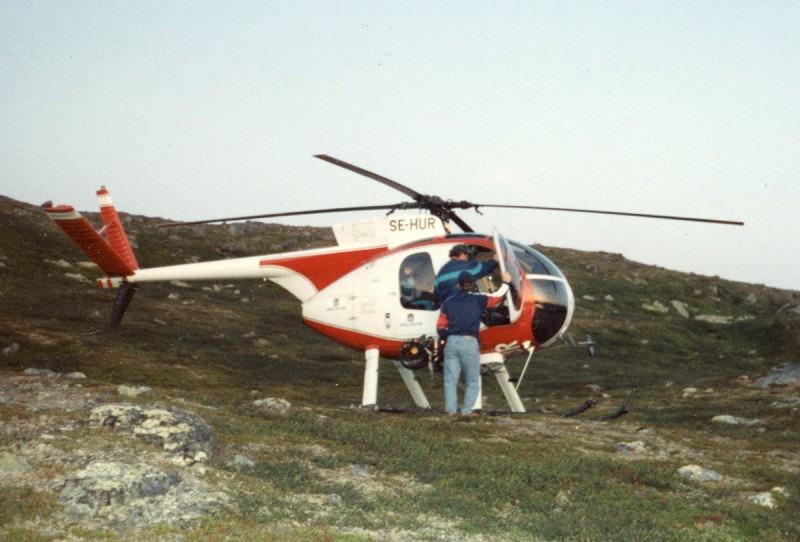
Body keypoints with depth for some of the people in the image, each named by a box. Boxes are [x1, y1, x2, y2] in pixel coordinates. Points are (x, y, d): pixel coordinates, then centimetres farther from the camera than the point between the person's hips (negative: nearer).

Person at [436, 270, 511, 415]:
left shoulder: (448, 302, 11)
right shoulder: (476, 299, 0)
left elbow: (440, 327, 11)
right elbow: (497, 296, 4)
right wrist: (505, 283, 20)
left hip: (451, 342, 3)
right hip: (469, 342, -3)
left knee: (450, 379, 7)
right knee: (472, 380, 7)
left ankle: (451, 409, 1)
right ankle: (466, 410, 0)